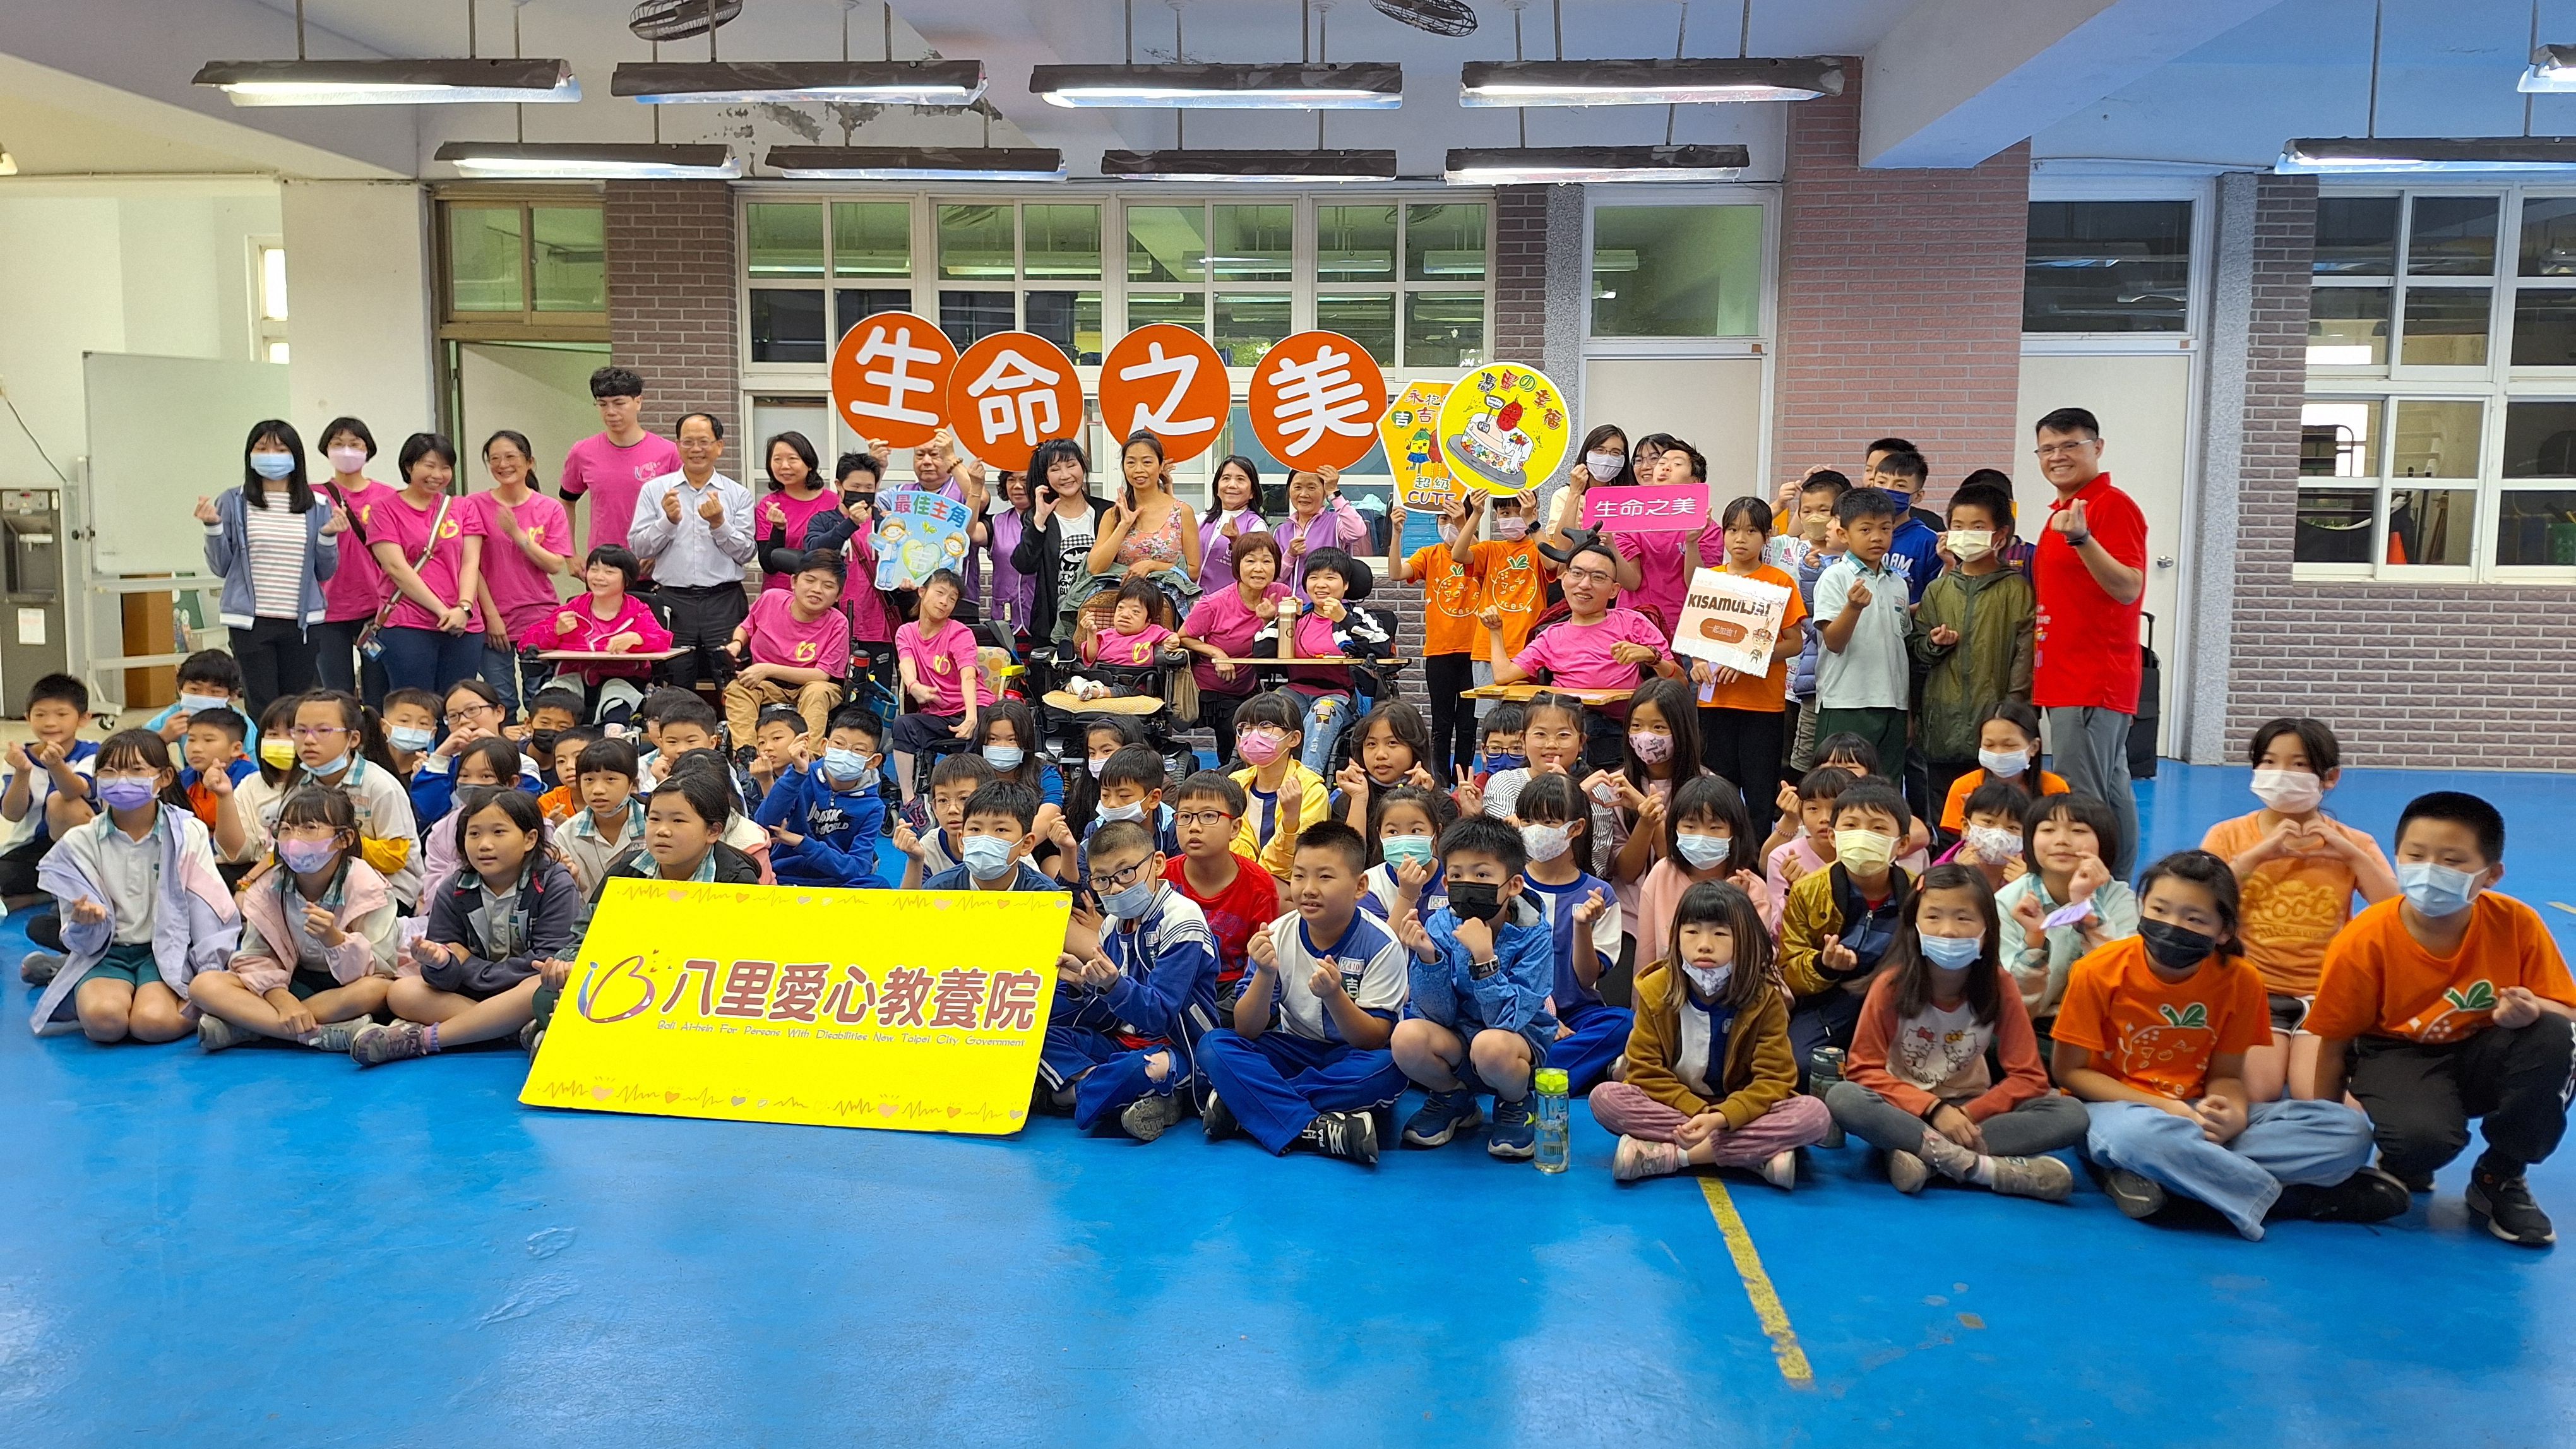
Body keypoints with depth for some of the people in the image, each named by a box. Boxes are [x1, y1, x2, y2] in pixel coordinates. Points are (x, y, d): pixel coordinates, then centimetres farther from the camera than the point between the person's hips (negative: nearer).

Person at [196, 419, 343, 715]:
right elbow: (220, 567, 7)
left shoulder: (316, 506, 6)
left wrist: (328, 537, -7)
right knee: (262, 710, -1)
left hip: (301, 623, 2)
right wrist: (213, 527, -7)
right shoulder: (233, 504, 3)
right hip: (252, 623, -1)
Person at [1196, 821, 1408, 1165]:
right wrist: (1265, 975, -29)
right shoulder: (1277, 936, -9)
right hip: (1295, 1051, 3)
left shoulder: (1379, 943, -17)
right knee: (1213, 1045, -20)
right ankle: (1315, 1129, -31)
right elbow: (1247, 1031, -11)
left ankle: (1244, 1103, -26)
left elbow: (1376, 1040, -18)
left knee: (1389, 1068, -35)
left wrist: (1334, 996, -36)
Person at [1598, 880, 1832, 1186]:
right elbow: (1646, 1072, -7)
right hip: (1674, 1109, 1)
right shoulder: (1655, 991, -7)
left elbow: (1774, 1079, -13)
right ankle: (1757, 1153, -28)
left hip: (1740, 1112, 0)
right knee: (1605, 1097, -28)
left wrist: (1720, 1118, -31)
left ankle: (1671, 1154, -27)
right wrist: (1698, 1113, -23)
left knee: (1815, 1114, -28)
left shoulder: (1765, 999, -9)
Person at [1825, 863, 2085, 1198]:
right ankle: (1983, 1166, -34)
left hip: (1969, 1110, 2)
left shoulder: (1999, 986, -11)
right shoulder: (1891, 985, -14)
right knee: (1842, 1098, -34)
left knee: (2071, 1114, -22)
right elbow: (1863, 1068, -13)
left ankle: (1927, 1154, -29)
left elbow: (2029, 1077, -9)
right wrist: (1933, 1109, -24)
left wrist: (1968, 1115, -22)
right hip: (1905, 1109, -2)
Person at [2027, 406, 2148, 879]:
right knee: (2112, 799, 15)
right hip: (2065, 680, 10)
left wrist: (2081, 538, -33)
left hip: (2091, 684, -10)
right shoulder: (2063, 510, 19)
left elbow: (2128, 589, -21)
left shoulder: (2113, 506, -10)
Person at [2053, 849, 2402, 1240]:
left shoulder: (2240, 981, -5)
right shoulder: (2101, 971, -13)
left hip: (2199, 1117, 5)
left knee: (2348, 1128, -13)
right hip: (2118, 1107, -5)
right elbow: (2069, 1070, -8)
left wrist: (2234, 1114, -21)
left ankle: (2158, 1174, -25)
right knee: (2142, 1132, -42)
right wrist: (2164, 1107, -19)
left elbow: (2225, 1076, 4)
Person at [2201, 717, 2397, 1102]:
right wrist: (2257, 856, -14)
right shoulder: (2228, 836, 9)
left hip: (2326, 994, 1)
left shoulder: (2353, 844, 12)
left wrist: (2352, 855, -8)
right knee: (2256, 1092, -27)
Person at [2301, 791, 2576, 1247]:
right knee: (2424, 1136, -36)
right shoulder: (2364, 941, -19)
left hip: (2483, 1057, 3)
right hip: (2398, 1057, -3)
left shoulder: (2517, 924, -14)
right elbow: (2335, 1046, -9)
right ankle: (2402, 1169, 7)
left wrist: (2533, 1012, -33)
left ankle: (2499, 1180, -6)